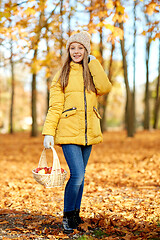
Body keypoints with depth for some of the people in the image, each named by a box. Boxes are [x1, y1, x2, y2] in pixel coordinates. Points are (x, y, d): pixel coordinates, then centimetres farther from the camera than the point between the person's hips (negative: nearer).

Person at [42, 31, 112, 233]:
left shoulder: (91, 73, 14)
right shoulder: (62, 75, 5)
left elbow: (105, 88, -8)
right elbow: (55, 106, 0)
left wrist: (93, 63, -4)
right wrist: (48, 132, -9)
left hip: (89, 133, 4)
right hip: (69, 132, -3)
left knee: (80, 176, 10)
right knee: (77, 175, -14)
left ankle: (75, 215, 24)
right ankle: (67, 216, 4)